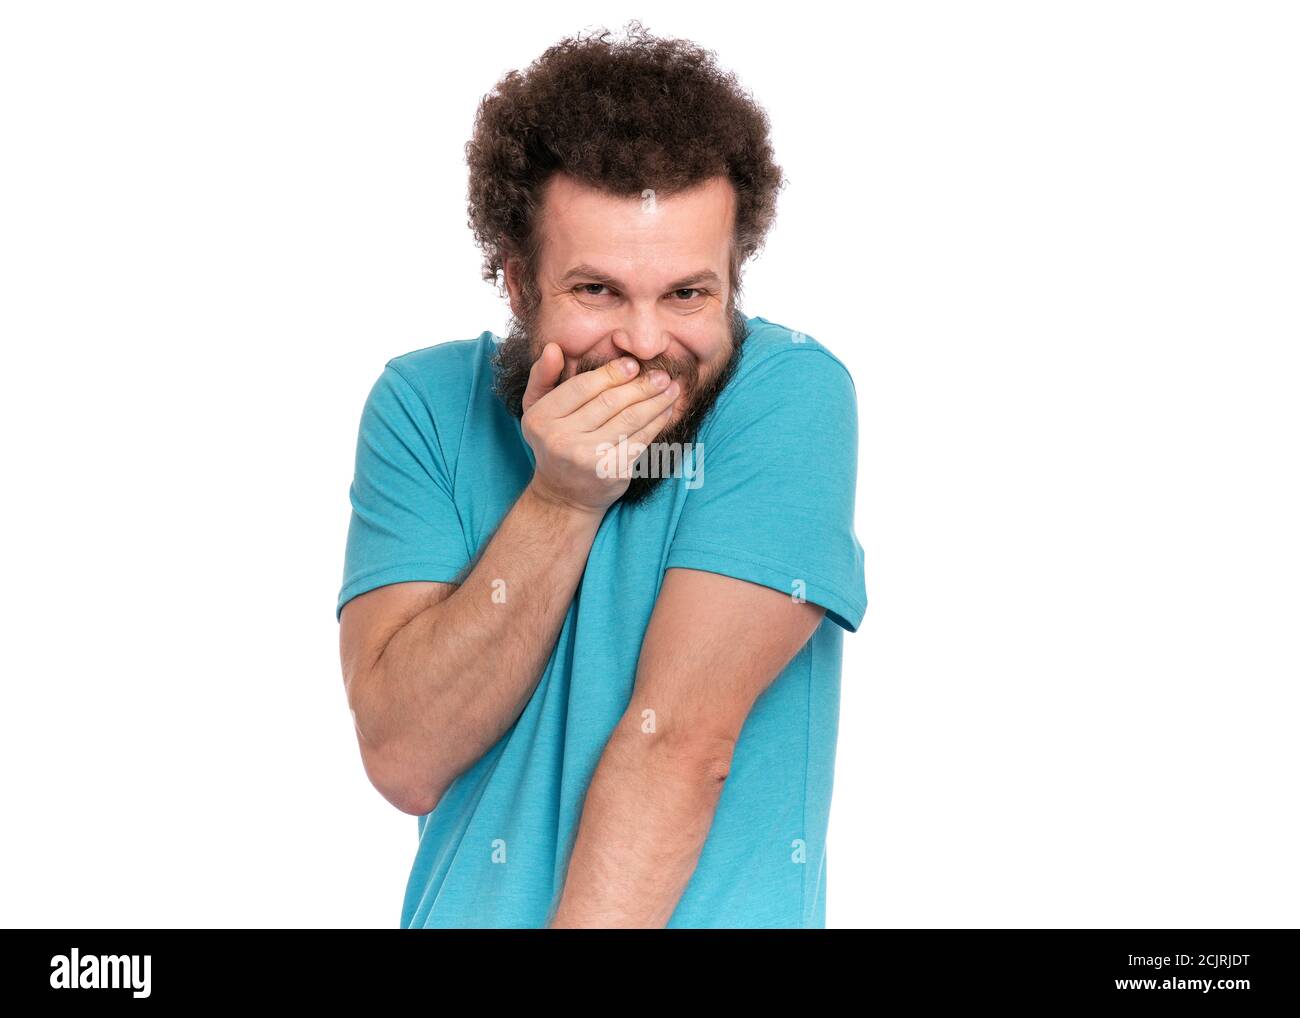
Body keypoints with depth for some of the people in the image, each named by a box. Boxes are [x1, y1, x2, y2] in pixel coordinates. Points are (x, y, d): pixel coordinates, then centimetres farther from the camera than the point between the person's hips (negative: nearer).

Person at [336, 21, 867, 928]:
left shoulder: (789, 395, -10)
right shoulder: (427, 405, -1)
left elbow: (684, 739, -15)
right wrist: (562, 499, -16)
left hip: (721, 911, -2)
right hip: (465, 910, 2)